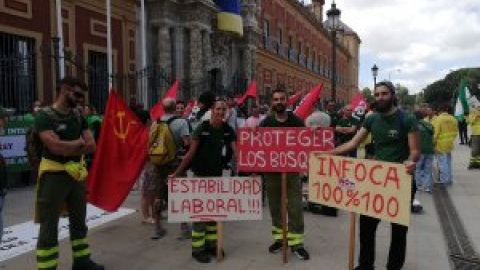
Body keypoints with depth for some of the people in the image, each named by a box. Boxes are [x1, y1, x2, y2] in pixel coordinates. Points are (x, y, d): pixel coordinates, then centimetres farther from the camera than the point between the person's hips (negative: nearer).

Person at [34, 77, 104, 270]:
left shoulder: (78, 117, 9)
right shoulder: (44, 116, -11)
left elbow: (91, 146, 1)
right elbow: (56, 146, -23)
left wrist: (68, 148, -12)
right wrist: (79, 142, -7)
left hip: (77, 173, 7)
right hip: (54, 175, -7)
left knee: (79, 221, 17)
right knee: (49, 227, 1)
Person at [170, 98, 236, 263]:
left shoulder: (228, 130, -2)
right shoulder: (202, 128, -14)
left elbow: (236, 151, -5)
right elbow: (191, 153, -12)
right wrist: (176, 173, -14)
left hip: (217, 174, 5)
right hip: (200, 175, -5)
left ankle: (211, 244, 27)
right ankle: (197, 248, 11)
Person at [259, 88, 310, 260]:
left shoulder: (296, 121, 0)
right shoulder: (266, 122, 0)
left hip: (292, 169, -1)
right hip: (271, 169, 1)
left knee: (295, 206, -1)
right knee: (275, 206, 11)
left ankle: (296, 242, 9)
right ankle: (279, 238, 26)